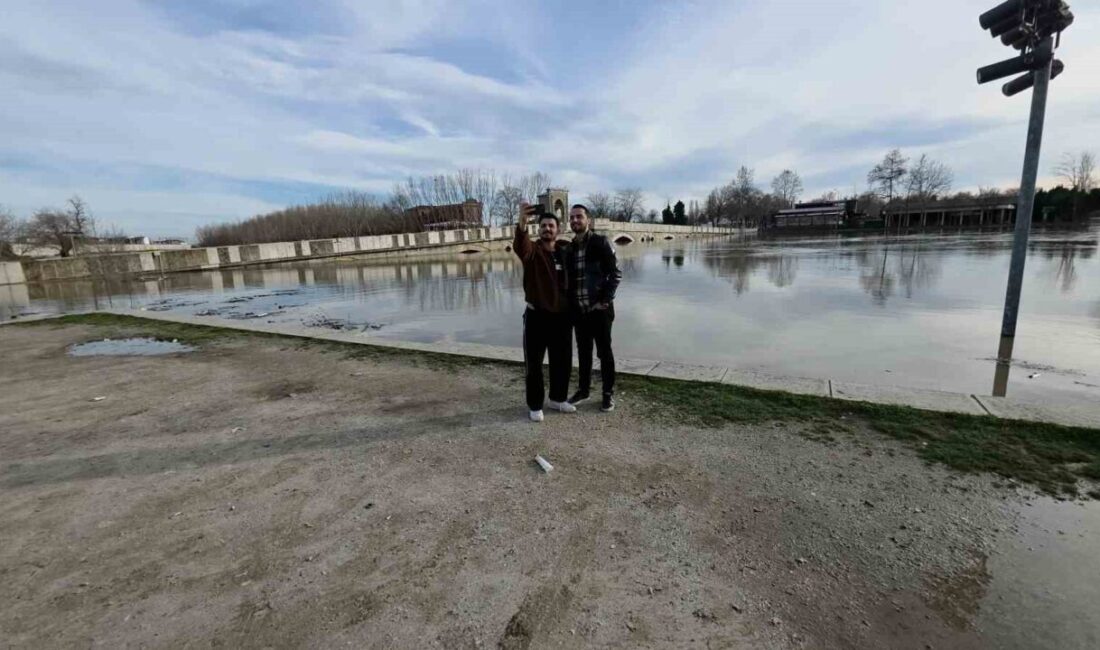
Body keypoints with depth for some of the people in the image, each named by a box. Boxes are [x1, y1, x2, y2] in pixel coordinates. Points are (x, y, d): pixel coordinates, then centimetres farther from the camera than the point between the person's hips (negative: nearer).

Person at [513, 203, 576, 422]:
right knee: (534, 364, 3)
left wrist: (572, 308, 7)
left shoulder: (564, 252, 7)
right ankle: (535, 406, 18)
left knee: (563, 362, 14)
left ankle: (558, 399, 33)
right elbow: (519, 246, -32)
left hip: (562, 316, 4)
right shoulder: (532, 250, -7)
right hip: (537, 316, -4)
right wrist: (522, 222, -51)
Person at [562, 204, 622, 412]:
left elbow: (616, 274, -10)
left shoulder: (601, 243, -7)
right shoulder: (568, 249, 9)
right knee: (583, 351, 14)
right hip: (578, 310, 5)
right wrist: (571, 303, 5)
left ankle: (608, 393, 17)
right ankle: (583, 389, 28)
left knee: (604, 351, 5)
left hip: (599, 309, -5)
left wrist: (605, 301, -13)